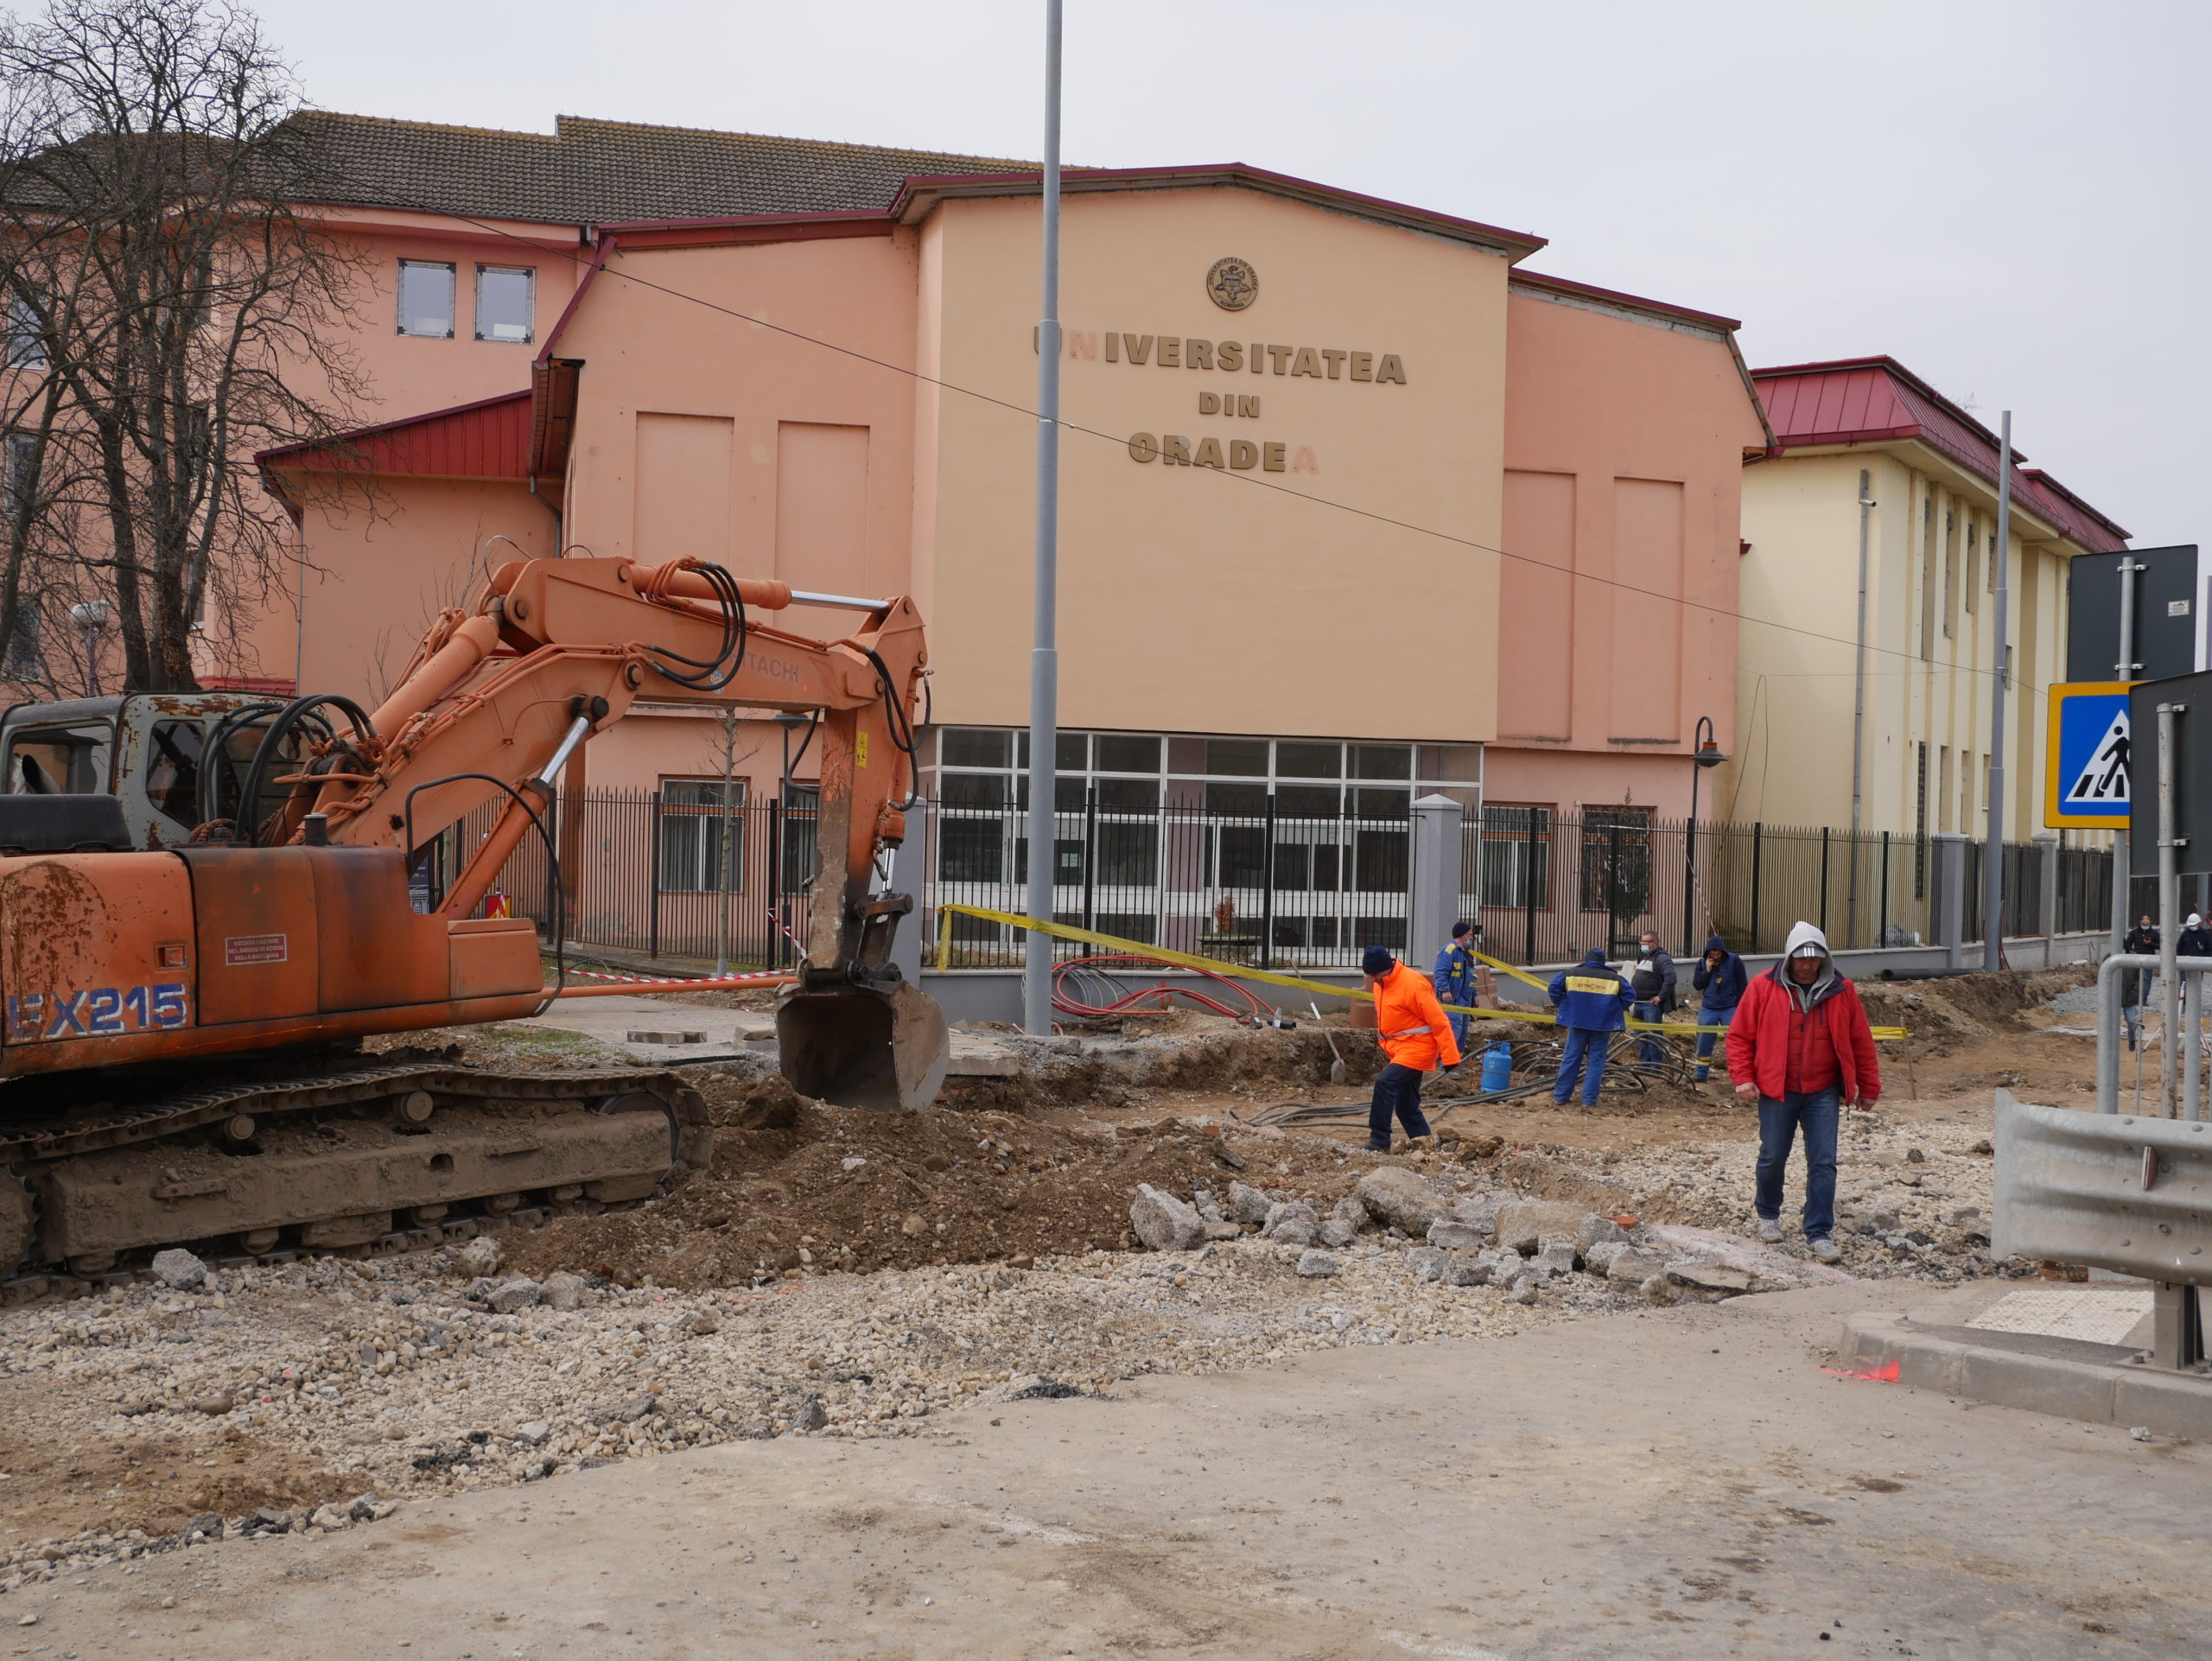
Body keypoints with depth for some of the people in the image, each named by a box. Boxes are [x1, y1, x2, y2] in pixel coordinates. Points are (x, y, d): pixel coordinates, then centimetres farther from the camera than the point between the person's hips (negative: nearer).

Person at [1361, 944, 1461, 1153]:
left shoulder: (1413, 984, -20)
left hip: (1417, 1047, -9)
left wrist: (1450, 1056, -19)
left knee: (1385, 1082, -25)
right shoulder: (1380, 985, 6)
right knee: (1406, 1106, 11)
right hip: (1399, 1049, 9)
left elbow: (1438, 1021, -19)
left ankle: (1379, 1141, -21)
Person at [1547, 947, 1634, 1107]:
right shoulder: (1614, 979, 2)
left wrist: (1559, 1004, 7)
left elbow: (1554, 985, -6)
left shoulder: (1572, 973, 1)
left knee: (1571, 1059, 8)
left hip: (1577, 1023, 0)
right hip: (1601, 1026, 0)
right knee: (1596, 1062, 6)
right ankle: (1589, 1099, 3)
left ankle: (1561, 1096, 11)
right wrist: (1617, 1010, 11)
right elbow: (1630, 995, -2)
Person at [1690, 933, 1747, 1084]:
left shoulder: (1734, 961, -4)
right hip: (1708, 1009, 3)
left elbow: (1742, 985, -2)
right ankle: (1701, 1073, 16)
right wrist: (1707, 970, -11)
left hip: (1730, 1009, -3)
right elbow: (1696, 985, 2)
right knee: (1704, 1043, 6)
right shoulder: (1702, 963, 5)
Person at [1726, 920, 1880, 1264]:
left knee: (1823, 1163, -3)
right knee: (1772, 1158, 10)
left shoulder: (1841, 992, 1)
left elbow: (1861, 1042, 7)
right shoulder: (1763, 988, -4)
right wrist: (1743, 1077, -7)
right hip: (1776, 1092, -1)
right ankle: (1768, 1214, 34)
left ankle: (1819, 1233, 4)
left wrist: (1868, 1088, 9)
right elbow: (1739, 1035, 1)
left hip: (1823, 1093, 1)